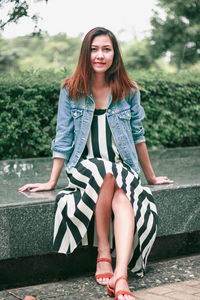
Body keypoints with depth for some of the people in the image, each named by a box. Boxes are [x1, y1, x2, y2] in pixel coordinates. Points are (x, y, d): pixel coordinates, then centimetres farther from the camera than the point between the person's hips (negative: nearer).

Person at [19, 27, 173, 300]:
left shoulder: (128, 91, 6)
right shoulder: (71, 91, 3)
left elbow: (137, 135, 13)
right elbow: (63, 139, 5)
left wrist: (151, 177, 18)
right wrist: (52, 181, 3)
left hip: (123, 169, 1)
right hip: (84, 167, -1)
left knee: (124, 200, -34)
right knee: (106, 173, -37)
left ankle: (120, 277, -48)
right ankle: (103, 254, -29)